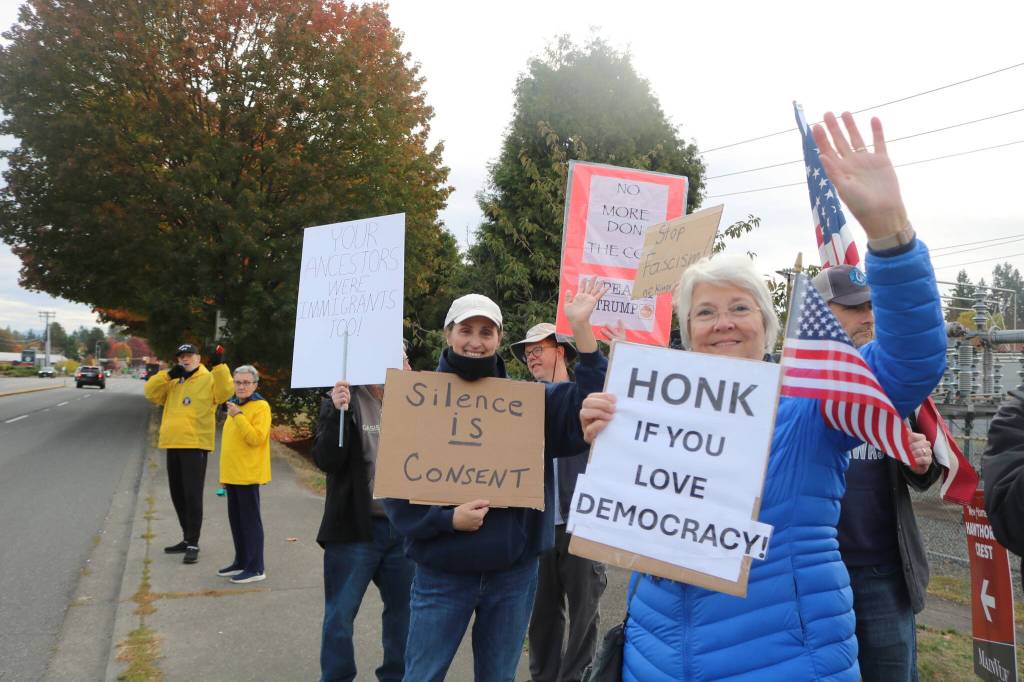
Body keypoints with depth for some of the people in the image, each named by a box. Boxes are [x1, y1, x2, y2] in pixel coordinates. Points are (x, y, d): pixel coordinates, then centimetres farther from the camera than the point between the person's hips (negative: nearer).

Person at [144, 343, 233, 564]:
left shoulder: (209, 379, -2)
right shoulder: (172, 382, 17)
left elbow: (225, 391, -19)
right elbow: (150, 392, 6)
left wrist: (219, 366, -25)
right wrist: (167, 374, -7)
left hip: (195, 445, -7)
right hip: (173, 445, 7)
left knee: (192, 495, -7)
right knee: (177, 495, 15)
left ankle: (193, 544, 0)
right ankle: (187, 539, 27)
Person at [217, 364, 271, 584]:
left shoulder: (260, 406, -11)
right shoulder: (234, 405, 15)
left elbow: (256, 438, -22)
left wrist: (238, 416, -22)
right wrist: (225, 473, 21)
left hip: (248, 475, -8)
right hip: (232, 475, 8)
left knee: (250, 520, -4)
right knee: (235, 520, 14)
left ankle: (255, 568, 3)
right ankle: (241, 561, 26)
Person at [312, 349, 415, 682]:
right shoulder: (342, 401, -3)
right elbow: (326, 461, -10)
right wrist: (338, 412, -23)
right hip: (356, 527, -3)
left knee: (405, 610, 14)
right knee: (339, 614, 5)